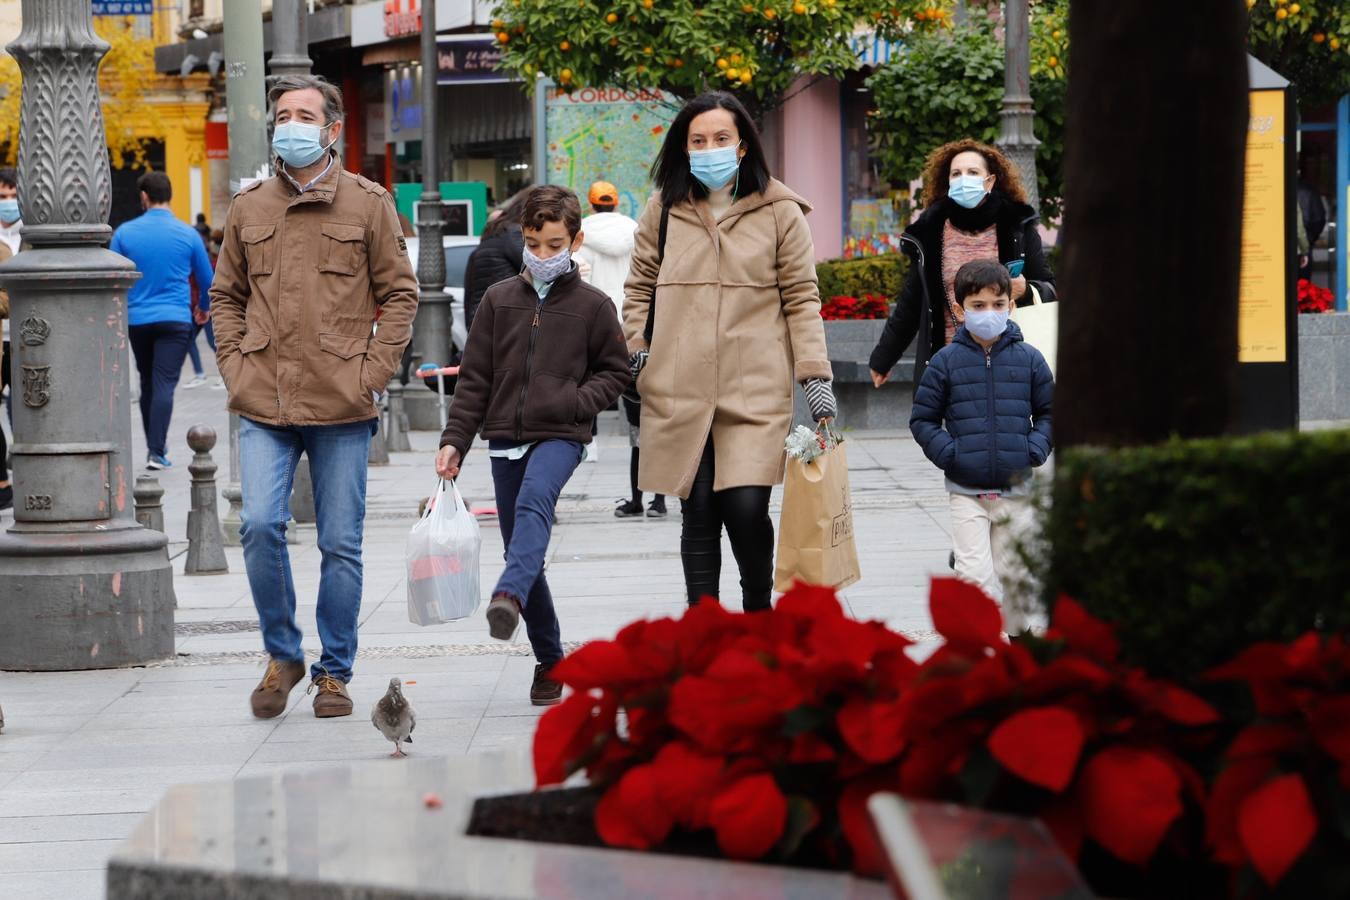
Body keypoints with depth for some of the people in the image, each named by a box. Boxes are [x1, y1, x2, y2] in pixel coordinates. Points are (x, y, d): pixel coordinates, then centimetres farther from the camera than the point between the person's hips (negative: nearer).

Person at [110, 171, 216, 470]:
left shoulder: (124, 233, -1)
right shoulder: (187, 235, -2)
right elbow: (207, 278, 10)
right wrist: (204, 307, 30)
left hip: (137, 319, 2)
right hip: (175, 319, -2)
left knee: (147, 383, 17)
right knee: (164, 385, -6)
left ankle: (154, 444, 26)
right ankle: (156, 452, -14)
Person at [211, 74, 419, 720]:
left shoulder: (367, 204, 4)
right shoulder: (248, 208, 10)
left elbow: (400, 293, 6)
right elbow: (225, 295, 19)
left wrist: (373, 369, -3)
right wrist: (234, 365, 5)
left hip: (341, 405, -1)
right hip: (264, 404, 1)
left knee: (341, 544, 2)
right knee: (259, 526, -13)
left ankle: (334, 672, 14)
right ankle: (282, 655, 6)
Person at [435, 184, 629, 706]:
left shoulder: (592, 305, 2)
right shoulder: (499, 300, 8)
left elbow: (615, 371, 9)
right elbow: (475, 377, 10)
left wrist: (577, 402, -10)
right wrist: (455, 441, 3)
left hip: (560, 435, -4)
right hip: (506, 437, 4)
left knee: (534, 502, -34)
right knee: (523, 550, 5)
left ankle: (509, 596, -54)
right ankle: (549, 660, 13)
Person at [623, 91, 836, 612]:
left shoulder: (780, 213, 4)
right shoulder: (664, 212, 10)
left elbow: (801, 297, 5)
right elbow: (640, 288, 20)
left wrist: (815, 375, -2)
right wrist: (638, 351, 6)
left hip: (756, 389, -2)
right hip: (679, 391, 2)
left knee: (747, 507, -12)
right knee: (698, 514, 1)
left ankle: (758, 611, 13)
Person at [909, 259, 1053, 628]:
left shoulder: (1028, 359, 3)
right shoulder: (946, 361, -1)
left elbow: (1049, 412, 12)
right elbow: (923, 418, 6)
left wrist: (1035, 449, -4)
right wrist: (947, 453, -8)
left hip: (1016, 490, 2)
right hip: (966, 491, -2)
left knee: (1013, 575, 11)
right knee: (975, 574, -13)